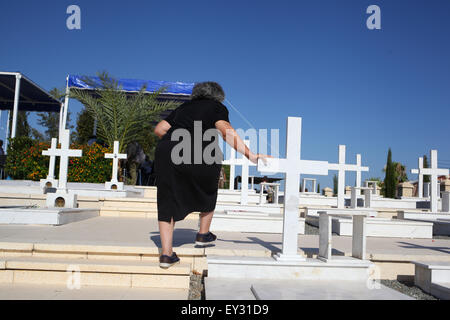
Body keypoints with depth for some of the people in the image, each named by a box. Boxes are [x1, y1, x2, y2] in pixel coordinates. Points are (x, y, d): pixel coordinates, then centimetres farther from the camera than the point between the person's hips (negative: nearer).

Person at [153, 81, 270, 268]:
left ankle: (166, 253, 10)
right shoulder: (217, 107, 14)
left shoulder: (184, 107, 27)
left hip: (166, 153, 4)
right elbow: (226, 130, -6)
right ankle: (203, 234, 36)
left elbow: (159, 129, 22)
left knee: (168, 201, 11)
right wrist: (250, 156, -10)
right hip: (197, 157, -3)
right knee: (207, 192, 24)